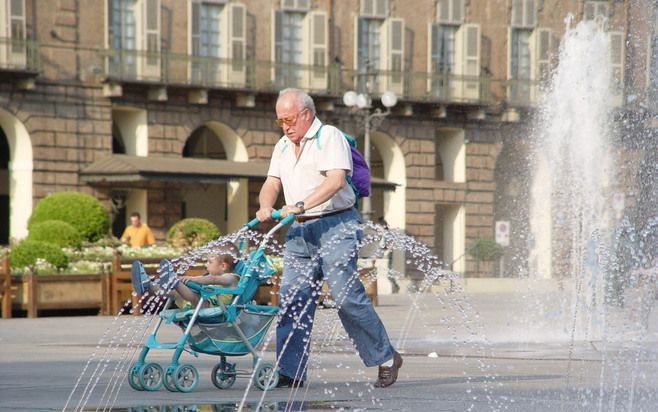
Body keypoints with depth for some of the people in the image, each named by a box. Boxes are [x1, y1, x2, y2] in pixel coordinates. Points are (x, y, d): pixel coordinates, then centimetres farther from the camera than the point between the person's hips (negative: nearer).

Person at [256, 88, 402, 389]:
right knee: (292, 298, -2)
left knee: (347, 296, -11)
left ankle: (386, 358, 3)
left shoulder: (330, 137, -6)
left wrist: (301, 205, -29)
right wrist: (266, 206, -11)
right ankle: (290, 373, 0)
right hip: (300, 230, 7)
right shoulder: (283, 147, 18)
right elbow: (272, 183, 13)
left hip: (336, 225, -7)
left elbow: (336, 180, -19)